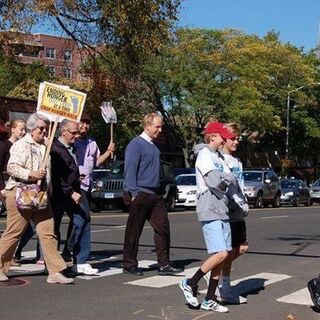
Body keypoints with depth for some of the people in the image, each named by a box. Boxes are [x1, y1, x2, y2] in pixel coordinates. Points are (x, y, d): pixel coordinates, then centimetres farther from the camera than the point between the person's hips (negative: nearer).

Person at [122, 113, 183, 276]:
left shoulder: (153, 146, 17)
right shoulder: (135, 144, -9)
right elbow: (130, 171, -14)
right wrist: (134, 194, -18)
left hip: (155, 195, 8)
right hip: (140, 194, -8)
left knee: (163, 228, 4)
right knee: (134, 231, 2)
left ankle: (164, 265, 10)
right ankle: (129, 265, 12)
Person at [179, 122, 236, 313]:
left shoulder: (219, 157, 20)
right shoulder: (204, 154, -7)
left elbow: (231, 180, 14)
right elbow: (215, 182, -17)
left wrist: (225, 180, -6)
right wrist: (228, 179, 1)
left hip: (222, 211, 9)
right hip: (210, 211, -9)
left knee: (223, 255, 6)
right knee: (220, 253, -15)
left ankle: (210, 300, 14)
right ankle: (190, 284, 2)